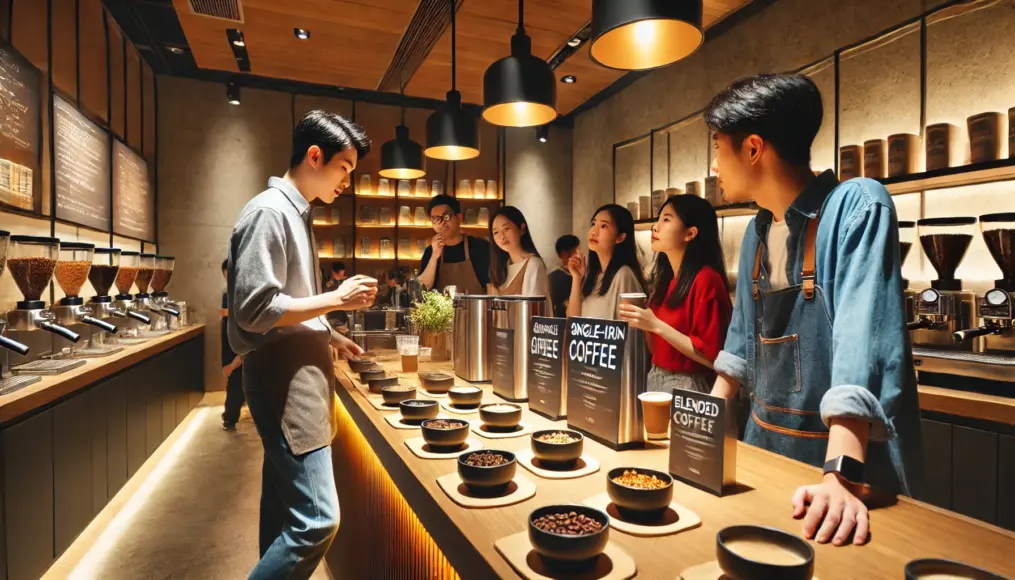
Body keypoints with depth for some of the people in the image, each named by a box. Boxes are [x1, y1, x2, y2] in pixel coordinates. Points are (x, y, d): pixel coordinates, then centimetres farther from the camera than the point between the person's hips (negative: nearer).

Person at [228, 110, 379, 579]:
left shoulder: (295, 212, 16)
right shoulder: (270, 211, -14)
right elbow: (254, 310, -20)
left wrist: (328, 337, 13)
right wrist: (336, 299, -16)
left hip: (300, 376, 10)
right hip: (284, 381, -10)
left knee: (284, 512, 17)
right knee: (316, 519, -9)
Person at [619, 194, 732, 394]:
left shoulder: (706, 279, -15)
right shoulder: (667, 279, 6)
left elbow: (711, 357, -18)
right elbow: (657, 349, 12)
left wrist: (656, 325, -21)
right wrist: (641, 322, -4)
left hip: (687, 386, -7)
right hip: (656, 380, 7)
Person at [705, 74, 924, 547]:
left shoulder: (858, 207, -16)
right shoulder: (758, 231, 5)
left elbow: (862, 341, -27)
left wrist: (840, 474, -33)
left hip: (850, 458, -7)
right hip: (766, 446, 7)